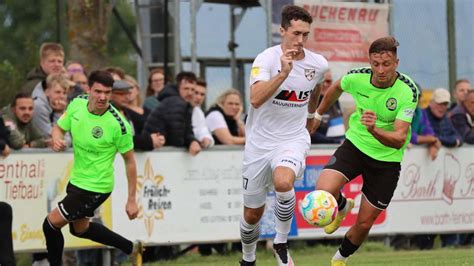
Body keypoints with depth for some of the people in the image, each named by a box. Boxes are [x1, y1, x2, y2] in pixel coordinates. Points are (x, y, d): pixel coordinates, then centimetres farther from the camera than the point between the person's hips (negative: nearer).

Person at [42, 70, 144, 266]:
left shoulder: (118, 124, -26)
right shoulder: (77, 104, -10)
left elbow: (129, 161, -15)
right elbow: (59, 128, 6)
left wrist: (132, 200, -13)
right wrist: (57, 139, -19)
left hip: (96, 188, -8)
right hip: (77, 179, 8)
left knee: (51, 224, -6)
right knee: (80, 228, 26)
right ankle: (131, 248, 41)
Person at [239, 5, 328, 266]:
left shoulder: (318, 64, -2)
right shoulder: (266, 59, -14)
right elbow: (256, 99, -31)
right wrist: (283, 73, -39)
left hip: (293, 139, 0)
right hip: (260, 141, 0)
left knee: (283, 181, -34)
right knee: (252, 214, 9)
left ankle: (281, 243, -12)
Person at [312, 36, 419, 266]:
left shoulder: (408, 91, -24)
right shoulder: (357, 77, -16)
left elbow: (399, 139, -30)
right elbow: (337, 88, 11)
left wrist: (374, 130, -49)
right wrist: (318, 113, 24)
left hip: (387, 158, -1)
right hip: (355, 144, 1)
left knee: (364, 223, 5)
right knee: (324, 191, -26)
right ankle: (342, 207, 12)